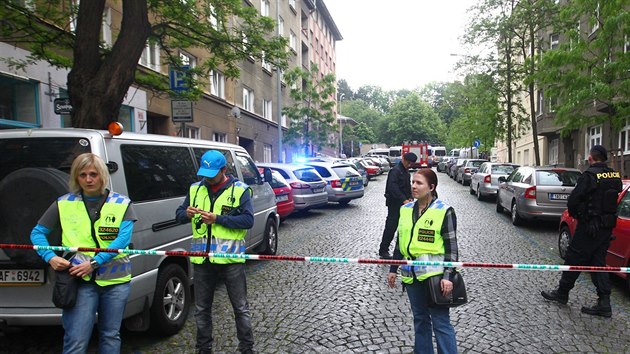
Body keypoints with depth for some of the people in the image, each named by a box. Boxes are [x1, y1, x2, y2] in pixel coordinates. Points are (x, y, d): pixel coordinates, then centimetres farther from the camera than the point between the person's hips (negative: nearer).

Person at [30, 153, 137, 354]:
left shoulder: (121, 203, 1)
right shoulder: (64, 203, 5)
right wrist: (50, 257, -7)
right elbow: (37, 232, 11)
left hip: (115, 280, 1)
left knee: (111, 336, 14)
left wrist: (94, 263, -18)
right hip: (81, 281, 0)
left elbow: (123, 239, -9)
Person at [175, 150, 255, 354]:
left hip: (230, 258, -4)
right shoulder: (195, 189, 7)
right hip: (202, 259, 4)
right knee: (202, 308, 17)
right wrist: (187, 214, -15)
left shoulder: (240, 190, -6)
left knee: (240, 307, 8)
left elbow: (248, 220, -15)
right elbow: (179, 215, 9)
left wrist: (218, 219, -23)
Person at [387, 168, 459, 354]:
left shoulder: (444, 211, -8)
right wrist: (393, 269, 15)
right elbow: (400, 241, 15)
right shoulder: (406, 209, 8)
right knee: (420, 319, 16)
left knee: (441, 322, -1)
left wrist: (448, 275, -15)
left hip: (434, 273, -5)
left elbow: (451, 246, -8)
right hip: (411, 274, 6)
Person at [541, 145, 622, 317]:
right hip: (608, 226, 7)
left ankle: (562, 293, 19)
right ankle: (604, 303, 12)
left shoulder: (589, 175, -17)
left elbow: (573, 200, -16)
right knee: (598, 262, 12)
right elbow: (614, 198, 10)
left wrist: (575, 214, 3)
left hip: (589, 227, -7)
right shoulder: (616, 176, 4)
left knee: (574, 259, 6)